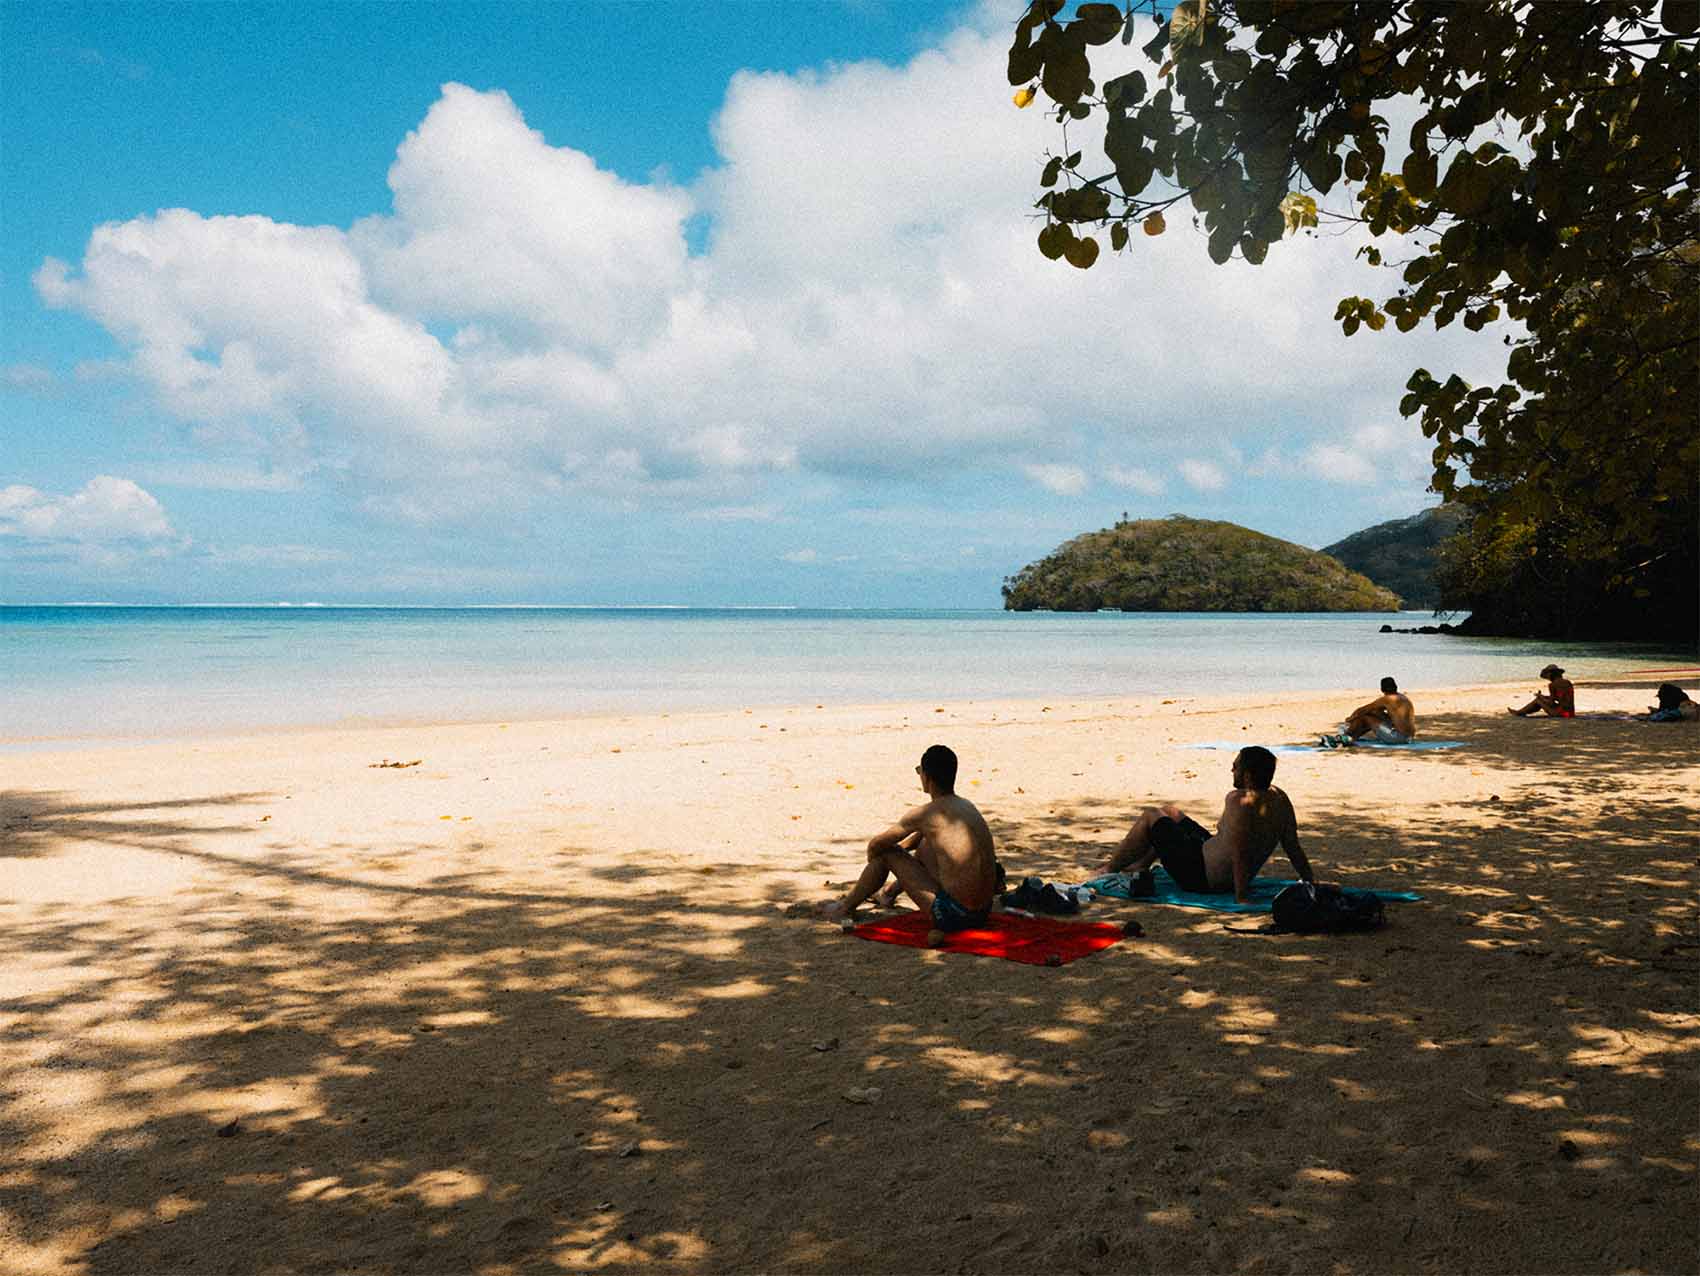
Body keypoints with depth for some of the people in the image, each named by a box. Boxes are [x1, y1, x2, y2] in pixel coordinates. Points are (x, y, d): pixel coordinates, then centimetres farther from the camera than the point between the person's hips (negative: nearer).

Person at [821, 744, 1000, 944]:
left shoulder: (925, 814, -13)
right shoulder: (967, 806, 9)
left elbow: (875, 844, 2)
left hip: (955, 915, -8)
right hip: (983, 911, 8)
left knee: (886, 853, 5)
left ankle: (845, 908, 26)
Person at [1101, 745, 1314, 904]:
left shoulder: (1238, 801, -31)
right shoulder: (1279, 798, -7)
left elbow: (1240, 852, -36)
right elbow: (1293, 848, -3)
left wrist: (1241, 895, -30)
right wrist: (1311, 883, 7)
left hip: (1202, 877, -9)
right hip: (1228, 879, 9)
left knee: (1150, 815, 9)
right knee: (1169, 811, 25)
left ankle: (1110, 870, 25)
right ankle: (1140, 866, 43)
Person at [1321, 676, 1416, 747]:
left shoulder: (1386, 699, -8)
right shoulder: (1404, 698, 18)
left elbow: (1362, 710, -1)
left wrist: (1350, 719, 19)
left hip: (1398, 736, -9)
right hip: (1408, 737, 9)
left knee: (1365, 717, 0)